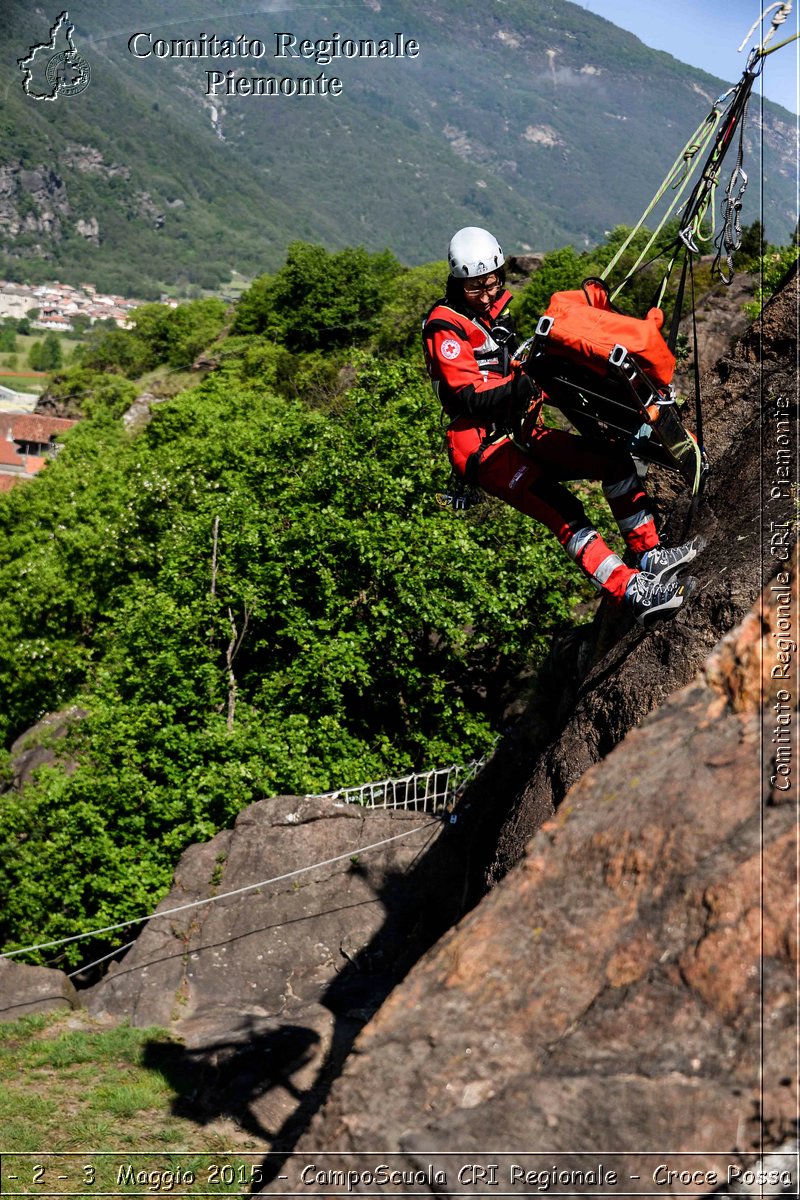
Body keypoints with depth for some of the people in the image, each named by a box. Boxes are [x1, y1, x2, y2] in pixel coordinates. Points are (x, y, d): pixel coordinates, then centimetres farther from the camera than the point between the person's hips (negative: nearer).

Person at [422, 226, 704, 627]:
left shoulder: (503, 309, 14)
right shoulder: (445, 328, -10)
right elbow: (470, 399, -18)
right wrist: (519, 388, -30)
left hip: (525, 434, 9)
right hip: (482, 445, -8)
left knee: (615, 459, -3)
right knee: (562, 510, -26)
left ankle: (649, 555, -1)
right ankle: (634, 593, -34)